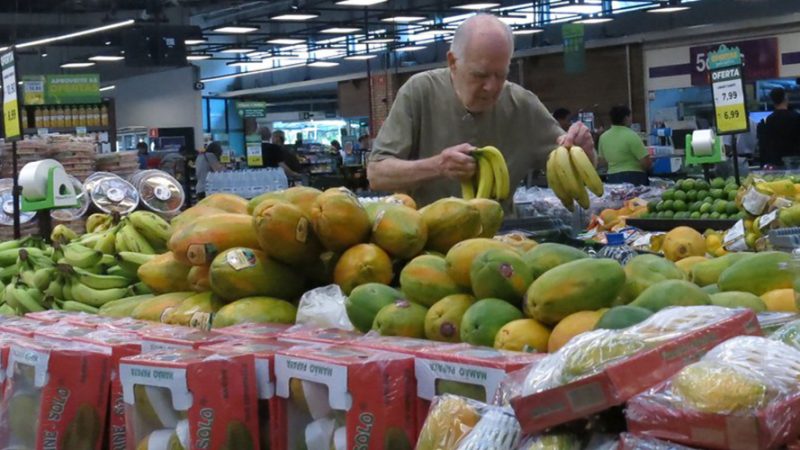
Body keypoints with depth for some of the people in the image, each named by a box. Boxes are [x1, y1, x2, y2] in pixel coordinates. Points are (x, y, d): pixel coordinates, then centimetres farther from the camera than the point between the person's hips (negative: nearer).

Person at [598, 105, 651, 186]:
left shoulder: (603, 137, 4)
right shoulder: (631, 135, -14)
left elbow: (602, 161, 17)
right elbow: (646, 162, -15)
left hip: (612, 179, 6)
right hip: (634, 179, -6)